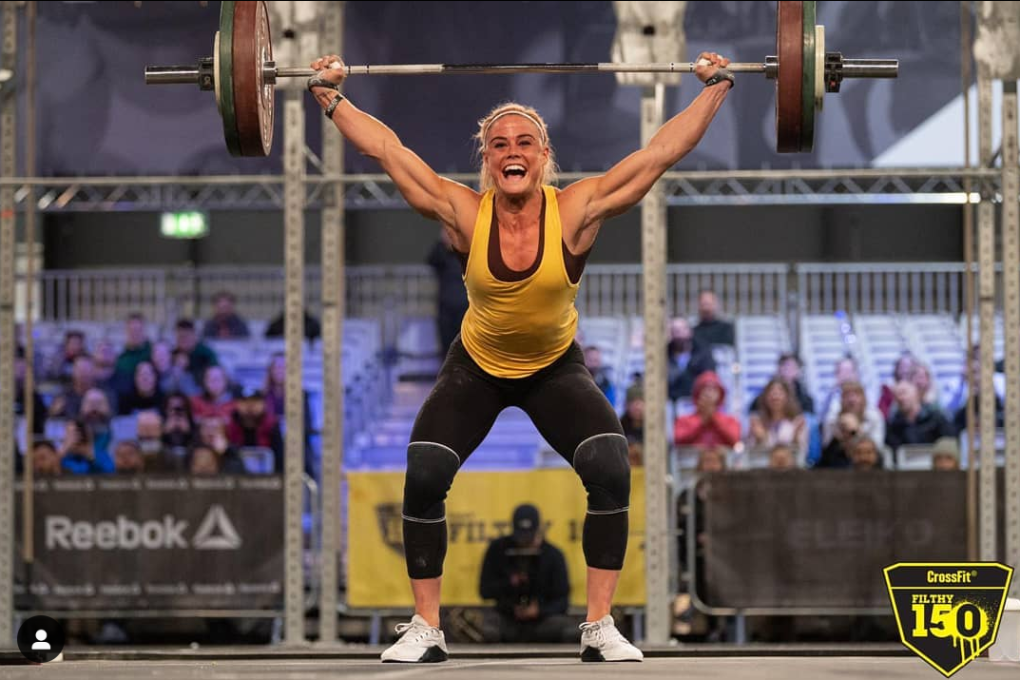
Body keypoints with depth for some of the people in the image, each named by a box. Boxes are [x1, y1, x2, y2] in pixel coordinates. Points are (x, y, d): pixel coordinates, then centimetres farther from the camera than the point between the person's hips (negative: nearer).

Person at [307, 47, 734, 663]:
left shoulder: (575, 212, -24)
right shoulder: (464, 213, -23)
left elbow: (661, 152, -21)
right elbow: (385, 148, -16)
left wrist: (717, 88, -20)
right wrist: (330, 95, -14)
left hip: (557, 368, 0)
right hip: (476, 368, 0)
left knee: (610, 468, -22)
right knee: (424, 474, -19)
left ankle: (600, 627, -11)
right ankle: (426, 629, -5)